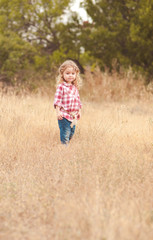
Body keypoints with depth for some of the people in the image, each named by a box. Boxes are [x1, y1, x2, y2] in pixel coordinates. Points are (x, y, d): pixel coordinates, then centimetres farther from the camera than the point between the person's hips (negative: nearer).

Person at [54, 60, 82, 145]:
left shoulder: (75, 88, 12)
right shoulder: (61, 86, -9)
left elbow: (78, 100, 20)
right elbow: (57, 99, -12)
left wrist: (79, 111, 16)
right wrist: (58, 112, -18)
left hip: (73, 116, 7)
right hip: (64, 115, -7)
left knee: (71, 133, 13)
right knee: (65, 133, -9)